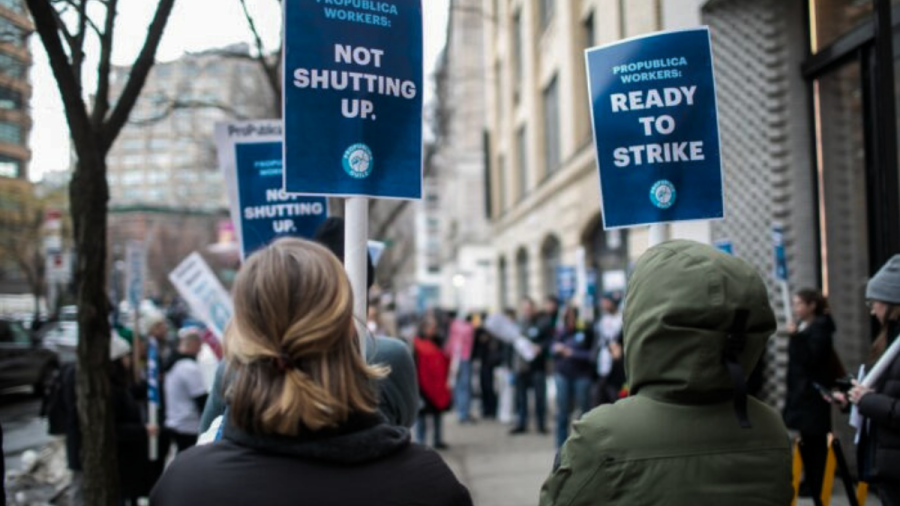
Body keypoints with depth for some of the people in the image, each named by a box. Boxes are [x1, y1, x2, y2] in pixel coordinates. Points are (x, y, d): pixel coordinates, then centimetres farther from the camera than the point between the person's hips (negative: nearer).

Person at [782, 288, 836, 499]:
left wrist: (796, 337, -23)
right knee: (806, 441, 11)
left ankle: (815, 486, 0)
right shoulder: (804, 327, 14)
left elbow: (811, 359, -19)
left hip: (813, 392, -8)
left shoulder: (820, 327, -11)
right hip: (800, 391, 8)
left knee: (814, 441, -4)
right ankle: (810, 481, 17)